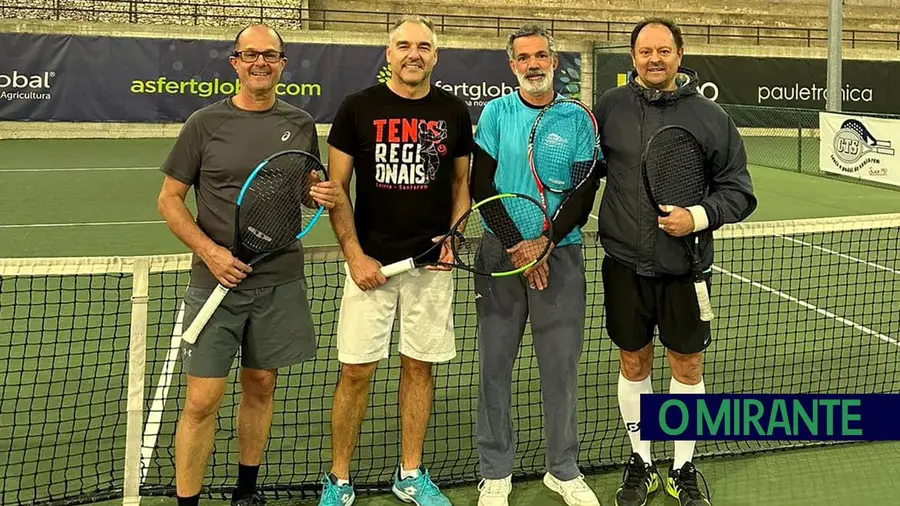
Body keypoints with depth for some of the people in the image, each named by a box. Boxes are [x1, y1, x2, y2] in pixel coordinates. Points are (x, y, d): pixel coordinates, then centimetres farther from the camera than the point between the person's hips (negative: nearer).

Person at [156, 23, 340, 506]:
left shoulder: (300, 124, 6)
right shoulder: (205, 123, -3)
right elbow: (169, 200, 0)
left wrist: (323, 194, -6)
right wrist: (210, 251, -15)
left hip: (281, 282, 3)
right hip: (216, 280, -3)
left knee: (260, 387, 14)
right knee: (202, 400, -4)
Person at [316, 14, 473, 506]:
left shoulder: (454, 112, 6)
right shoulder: (357, 108, -1)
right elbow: (336, 188, 0)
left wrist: (453, 235, -2)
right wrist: (355, 255, -8)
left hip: (431, 263, 2)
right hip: (371, 262, -2)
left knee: (419, 366, 10)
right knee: (356, 371, 0)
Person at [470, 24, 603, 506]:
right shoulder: (496, 113, 3)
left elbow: (584, 193, -2)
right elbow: (481, 186, -2)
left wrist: (543, 242, -14)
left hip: (560, 254, 0)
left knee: (561, 366, 5)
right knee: (495, 363, 4)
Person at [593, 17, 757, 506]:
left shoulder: (710, 116, -3)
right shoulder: (610, 107, -1)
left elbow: (738, 191, 0)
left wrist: (699, 216, -15)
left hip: (684, 268, 0)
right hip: (625, 264, 1)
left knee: (687, 365, 9)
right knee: (633, 362, 12)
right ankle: (640, 463, 30)